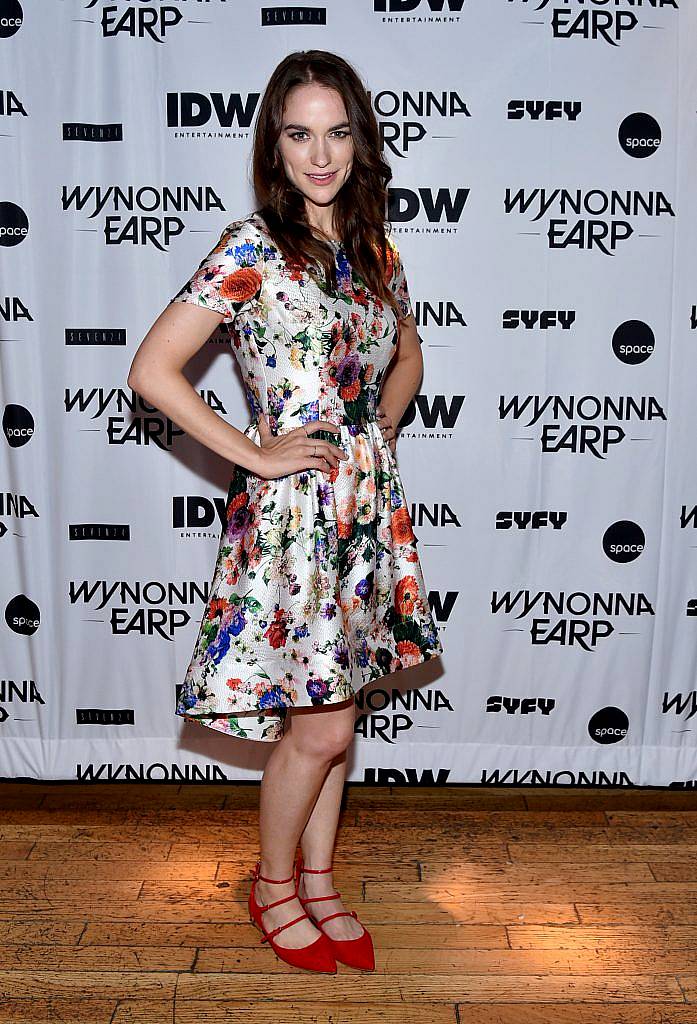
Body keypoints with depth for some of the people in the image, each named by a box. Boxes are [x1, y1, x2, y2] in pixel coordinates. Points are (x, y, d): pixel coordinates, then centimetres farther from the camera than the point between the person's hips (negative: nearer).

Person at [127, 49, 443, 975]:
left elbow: (407, 355, 26)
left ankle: (318, 881, 34)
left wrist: (378, 432, 11)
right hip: (293, 512, -6)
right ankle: (273, 883, 27)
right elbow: (152, 369, -14)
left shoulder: (376, 251, 9)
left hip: (369, 505, 6)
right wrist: (254, 454, -13)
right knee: (320, 726, 0)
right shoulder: (251, 248, -10)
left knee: (335, 707, 15)